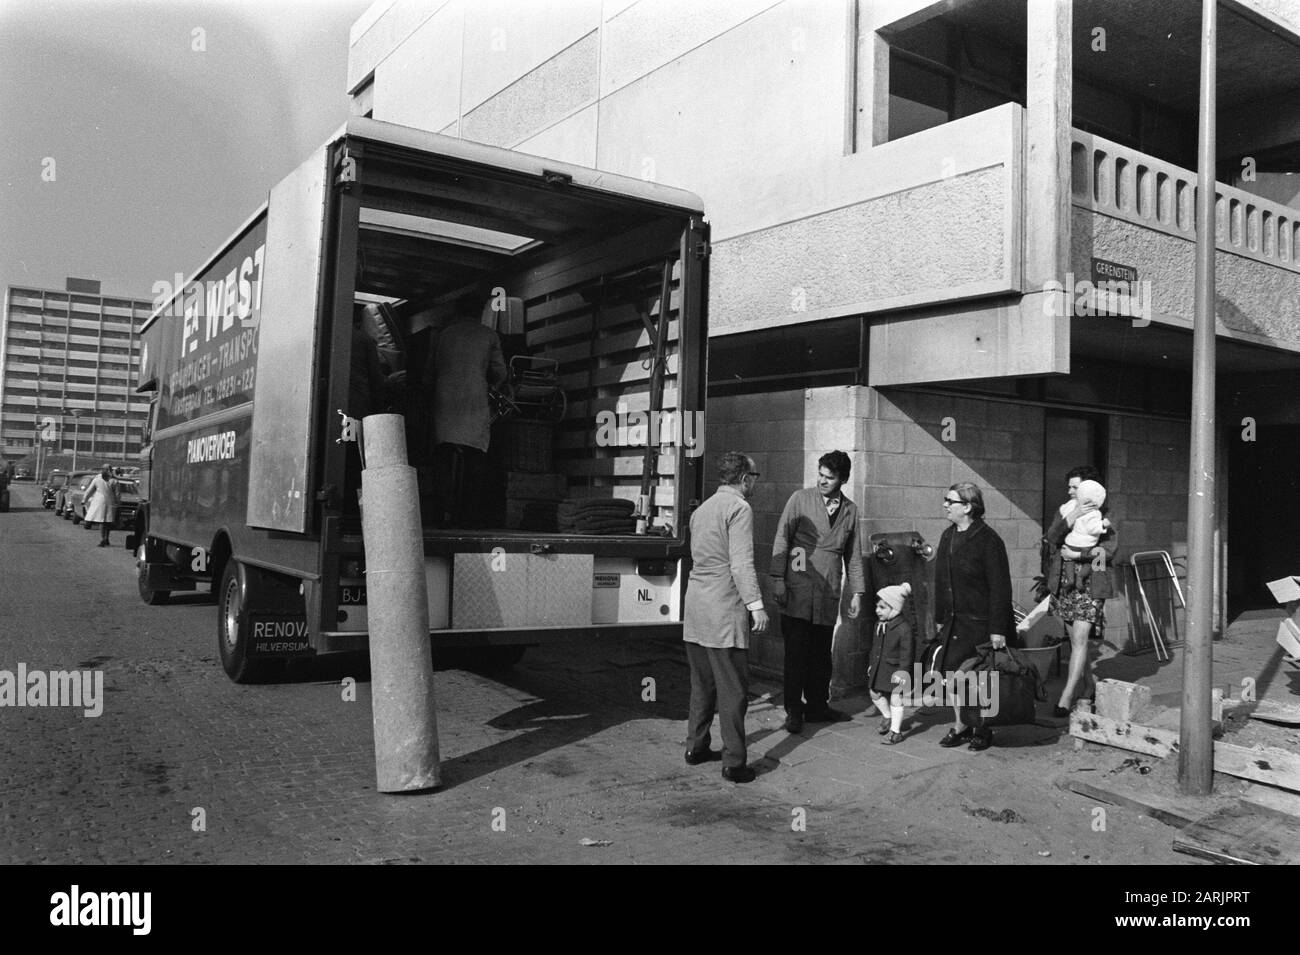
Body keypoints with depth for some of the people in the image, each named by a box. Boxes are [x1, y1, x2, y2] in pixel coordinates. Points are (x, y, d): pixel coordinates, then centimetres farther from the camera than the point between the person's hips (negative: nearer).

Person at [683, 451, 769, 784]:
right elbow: (741, 563, -18)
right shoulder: (739, 508, -10)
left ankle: (696, 747, 25)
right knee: (732, 688, -2)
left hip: (695, 608, 9)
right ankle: (734, 762, 2)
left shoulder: (701, 509, 17)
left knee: (702, 683, 17)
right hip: (724, 611, -8)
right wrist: (756, 605, -17)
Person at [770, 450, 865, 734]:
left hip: (828, 593, 3)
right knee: (796, 650, -4)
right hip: (798, 589, -3)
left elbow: (853, 554, 17)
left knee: (821, 652, 8)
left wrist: (857, 591, 13)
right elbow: (781, 539, -2)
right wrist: (778, 579, -10)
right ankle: (793, 710, 4)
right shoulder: (800, 499, 1)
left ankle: (817, 706, 21)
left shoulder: (850, 510, 11)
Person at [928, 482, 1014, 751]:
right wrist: (940, 618, 14)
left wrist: (998, 629, -17)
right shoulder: (948, 537, 9)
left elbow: (1000, 587, -14)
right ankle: (961, 726, 19)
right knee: (951, 671, 6)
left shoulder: (988, 540, -13)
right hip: (954, 622, 7)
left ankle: (983, 729, 18)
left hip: (980, 622, -7)